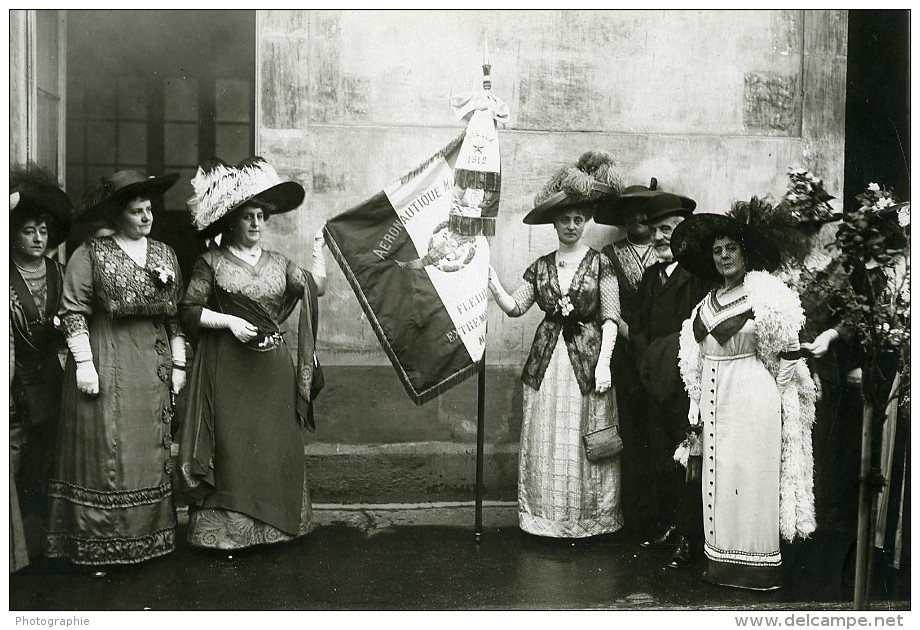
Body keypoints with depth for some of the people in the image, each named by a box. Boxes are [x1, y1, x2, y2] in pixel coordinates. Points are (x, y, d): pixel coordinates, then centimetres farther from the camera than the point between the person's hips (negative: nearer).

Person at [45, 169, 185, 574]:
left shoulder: (165, 254, 11)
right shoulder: (91, 254, -3)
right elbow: (73, 311, -6)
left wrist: (178, 364, 8)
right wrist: (84, 362, -13)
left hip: (154, 366, 5)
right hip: (107, 364, -4)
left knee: (150, 453, 8)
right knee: (105, 453, -1)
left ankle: (146, 537, 20)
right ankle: (98, 545, 10)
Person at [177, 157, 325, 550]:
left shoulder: (277, 263, 13)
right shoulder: (212, 263, 1)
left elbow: (314, 288, 1)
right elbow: (189, 310, -4)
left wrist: (318, 252, -7)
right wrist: (230, 321, -14)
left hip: (273, 368, 4)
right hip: (229, 367, -4)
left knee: (277, 445, 6)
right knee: (233, 446, -3)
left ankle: (272, 524, 19)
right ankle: (225, 528, 8)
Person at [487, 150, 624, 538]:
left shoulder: (600, 264, 0)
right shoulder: (540, 268, 9)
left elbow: (610, 317, -4)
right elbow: (515, 308, 2)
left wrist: (604, 361, -13)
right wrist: (491, 282, -12)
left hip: (587, 357, -3)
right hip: (547, 360, 3)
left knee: (586, 441, 2)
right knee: (545, 440, 5)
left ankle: (590, 517, 16)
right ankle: (546, 516, 16)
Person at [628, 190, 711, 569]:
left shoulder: (700, 275, -11)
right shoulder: (650, 276, 15)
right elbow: (637, 328, 14)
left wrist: (667, 358, -14)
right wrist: (648, 362, 1)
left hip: (688, 385, -7)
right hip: (656, 384, 8)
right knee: (659, 460, 13)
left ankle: (688, 539, 7)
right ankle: (665, 527, 25)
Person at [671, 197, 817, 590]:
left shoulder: (765, 296, -6)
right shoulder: (708, 303, 13)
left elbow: (788, 354, -5)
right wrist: (697, 411, 14)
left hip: (753, 395, -6)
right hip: (715, 396, 6)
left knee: (751, 476, -1)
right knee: (717, 476, 8)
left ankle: (757, 566, 11)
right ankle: (724, 562, 19)